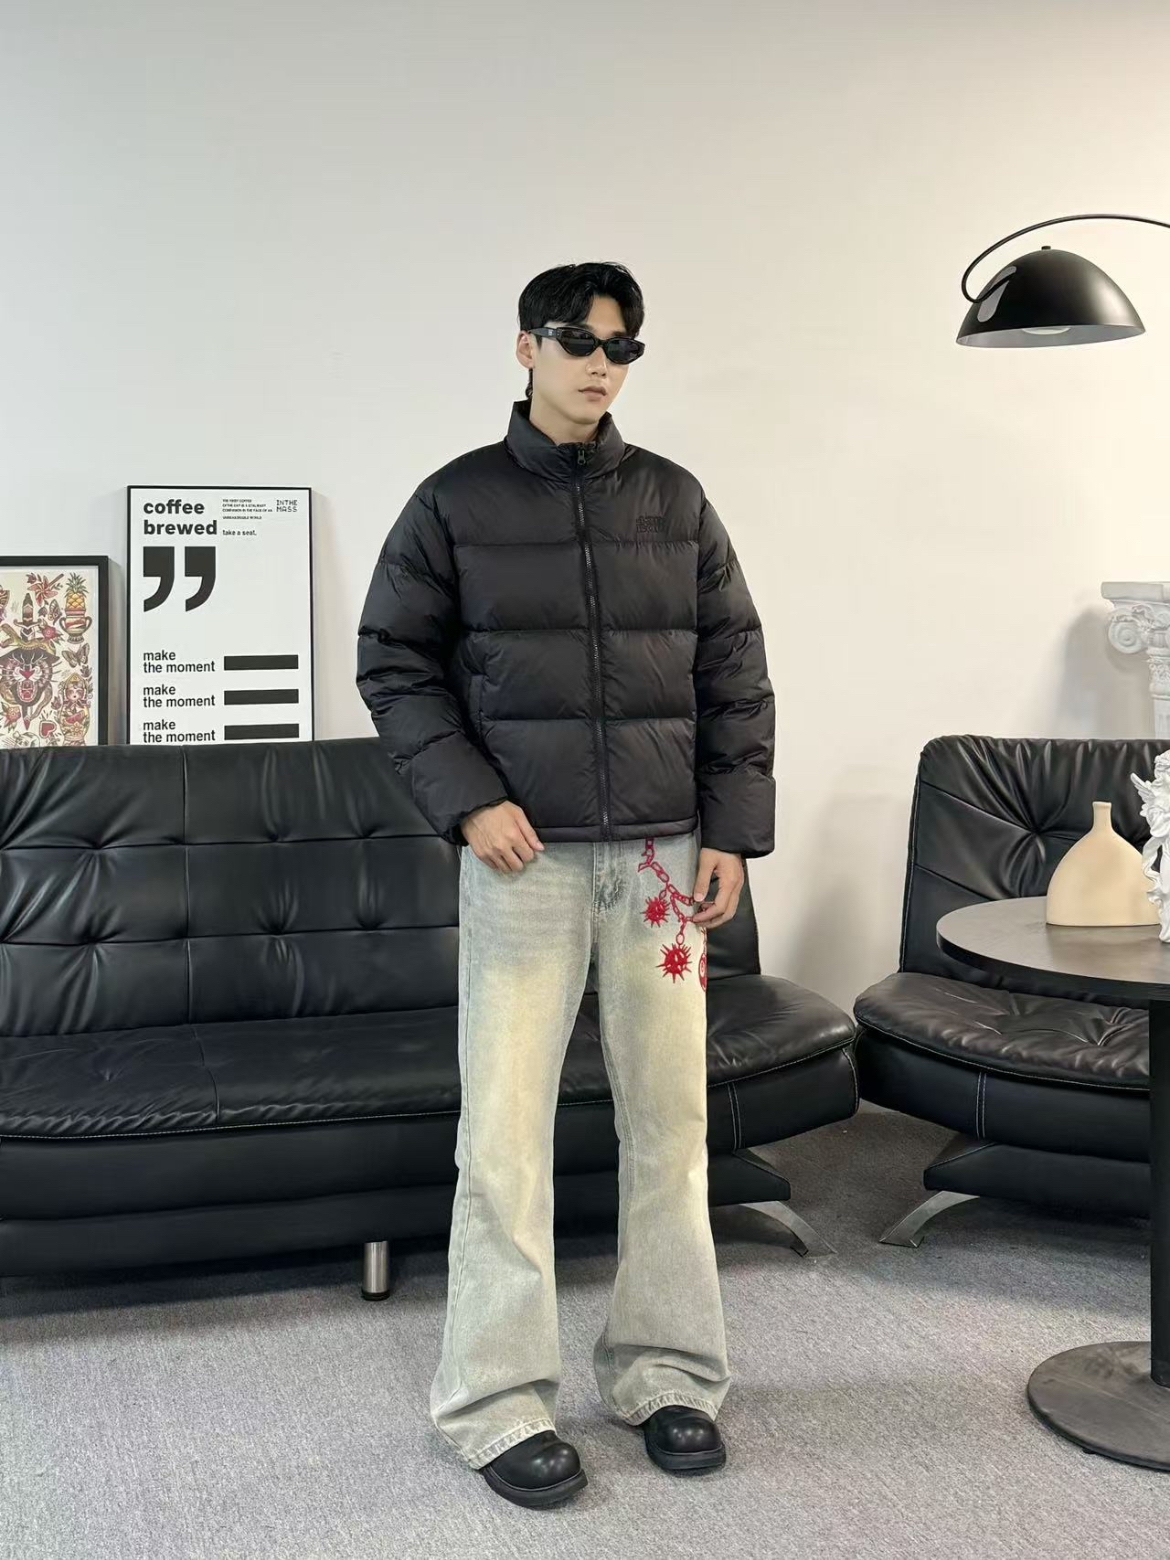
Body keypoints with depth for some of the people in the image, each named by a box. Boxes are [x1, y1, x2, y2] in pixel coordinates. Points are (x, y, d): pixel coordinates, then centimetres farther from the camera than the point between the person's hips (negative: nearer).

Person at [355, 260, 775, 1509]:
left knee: (670, 1116, 7)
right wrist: (466, 800, -9)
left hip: (664, 855, 3)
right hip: (523, 856, -2)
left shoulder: (675, 501, 8)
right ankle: (496, 1400, 10)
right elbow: (393, 663, 3)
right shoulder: (456, 502, 1)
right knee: (505, 1128, -2)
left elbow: (734, 668, 9)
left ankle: (664, 1368, 22)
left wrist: (732, 830, 2)